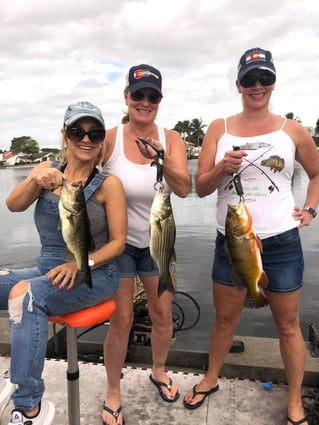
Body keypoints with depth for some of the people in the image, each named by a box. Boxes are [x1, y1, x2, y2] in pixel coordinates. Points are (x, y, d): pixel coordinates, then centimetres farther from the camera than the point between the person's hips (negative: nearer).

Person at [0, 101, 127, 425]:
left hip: (95, 274, -4)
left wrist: (81, 264, -22)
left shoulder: (108, 184, -6)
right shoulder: (47, 169, 4)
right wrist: (36, 181, -32)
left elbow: (118, 242, -7)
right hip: (48, 270, 5)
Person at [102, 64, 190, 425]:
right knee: (122, 319, 2)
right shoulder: (109, 139, -13)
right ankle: (112, 392, 27)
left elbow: (183, 189, -20)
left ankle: (159, 372, 42)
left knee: (162, 313, 13)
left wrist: (161, 159, -37)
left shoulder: (171, 139, -7)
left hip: (157, 240, 3)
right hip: (119, 239, -2)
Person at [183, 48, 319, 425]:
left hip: (281, 242, 0)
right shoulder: (219, 129, 1)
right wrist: (222, 168, -20)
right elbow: (201, 188, -2)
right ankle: (210, 379, 41)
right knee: (225, 319, 17)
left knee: (288, 325, 11)